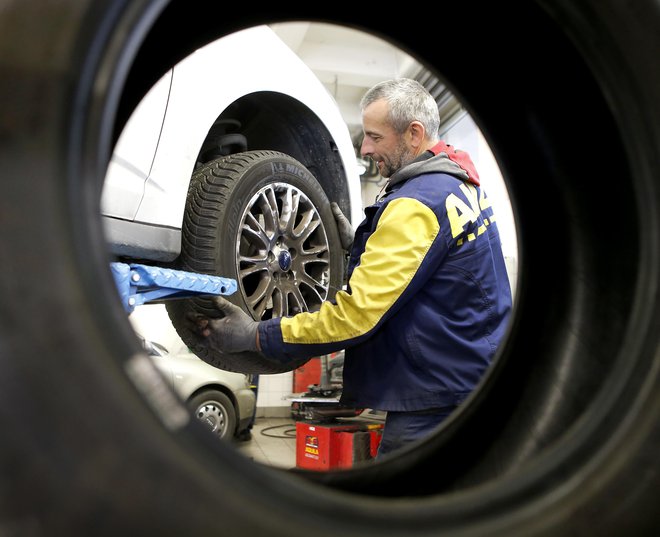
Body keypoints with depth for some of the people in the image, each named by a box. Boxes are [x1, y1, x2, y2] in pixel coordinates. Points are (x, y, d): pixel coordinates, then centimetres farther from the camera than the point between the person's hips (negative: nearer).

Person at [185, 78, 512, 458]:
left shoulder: (416, 205, -20)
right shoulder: (460, 181, 11)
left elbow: (359, 313, -24)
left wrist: (257, 336, -19)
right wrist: (360, 244, 13)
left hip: (436, 405, -10)